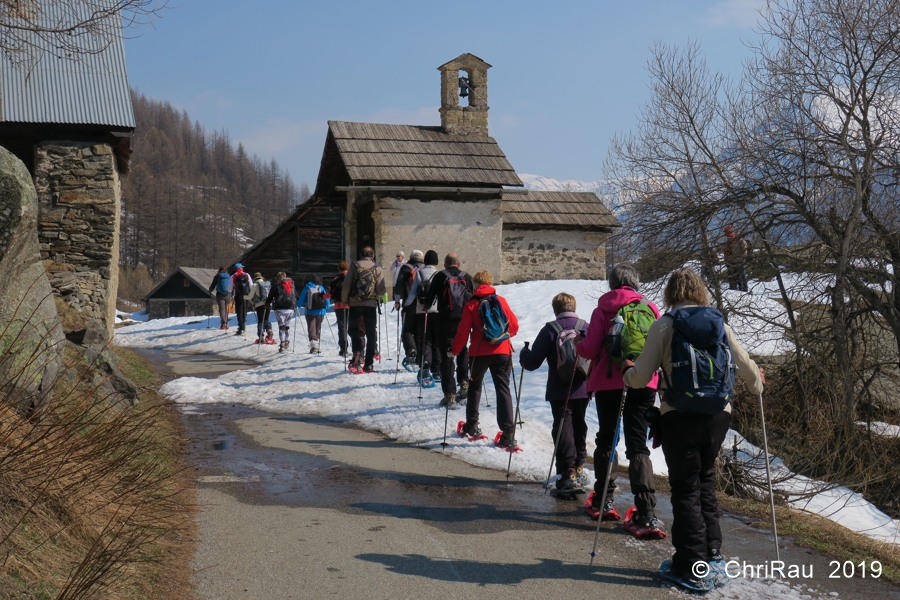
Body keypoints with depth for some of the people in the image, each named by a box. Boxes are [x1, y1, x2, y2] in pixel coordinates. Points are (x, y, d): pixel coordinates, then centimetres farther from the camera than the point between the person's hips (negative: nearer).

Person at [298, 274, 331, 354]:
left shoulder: (306, 288, -1)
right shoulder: (321, 288, 4)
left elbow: (300, 303, 0)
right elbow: (327, 300, 6)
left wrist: (297, 303, 22)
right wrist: (326, 308, 22)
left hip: (310, 312, -2)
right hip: (320, 312, 2)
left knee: (311, 329, -2)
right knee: (318, 328, 15)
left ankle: (313, 345, -21)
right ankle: (316, 345, 19)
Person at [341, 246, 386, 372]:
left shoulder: (354, 266, 1)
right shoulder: (378, 269, 2)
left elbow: (346, 285, -3)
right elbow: (381, 290, -4)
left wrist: (344, 300, 9)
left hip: (355, 304, 0)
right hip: (371, 305, 0)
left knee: (353, 329, 15)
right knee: (371, 334, 9)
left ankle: (357, 352, -11)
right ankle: (368, 364, 8)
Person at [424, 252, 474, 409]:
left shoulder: (440, 277, -3)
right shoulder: (467, 277, 4)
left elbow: (429, 297, 2)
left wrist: (427, 306, 23)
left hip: (445, 322, -2)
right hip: (464, 321, 2)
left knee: (447, 358, 1)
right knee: (462, 353, 23)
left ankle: (450, 395, -2)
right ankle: (464, 383, 13)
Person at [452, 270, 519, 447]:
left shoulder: (471, 305, -3)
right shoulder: (501, 301, 2)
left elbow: (463, 332, -4)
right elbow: (514, 326, 4)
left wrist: (455, 351, 9)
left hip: (479, 353, -1)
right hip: (501, 351, 1)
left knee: (474, 387, 21)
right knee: (503, 390, 1)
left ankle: (471, 426, 28)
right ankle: (508, 434, -8)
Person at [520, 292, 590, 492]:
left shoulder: (550, 329, -9)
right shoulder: (587, 328, 0)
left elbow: (532, 362, -11)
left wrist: (524, 354, 10)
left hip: (559, 391, -4)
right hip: (582, 389, 4)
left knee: (563, 429, 0)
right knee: (579, 426, 20)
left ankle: (569, 473, -8)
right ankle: (579, 467, 30)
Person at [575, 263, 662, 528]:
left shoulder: (602, 310, -1)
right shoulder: (650, 308, 2)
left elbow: (590, 349, -6)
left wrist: (578, 345, 16)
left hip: (608, 383, 0)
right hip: (643, 384, 1)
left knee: (606, 439, 16)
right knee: (638, 444, 1)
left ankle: (603, 501, 22)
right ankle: (646, 512, -9)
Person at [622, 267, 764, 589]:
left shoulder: (664, 325, -5)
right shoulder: (719, 322, 5)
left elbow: (641, 377, -8)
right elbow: (744, 364, 11)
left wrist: (626, 371, 14)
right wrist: (757, 383, 32)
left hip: (679, 416, -4)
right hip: (718, 414, 4)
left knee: (686, 488, 6)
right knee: (705, 481, 21)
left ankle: (691, 565, 9)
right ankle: (712, 551, 25)